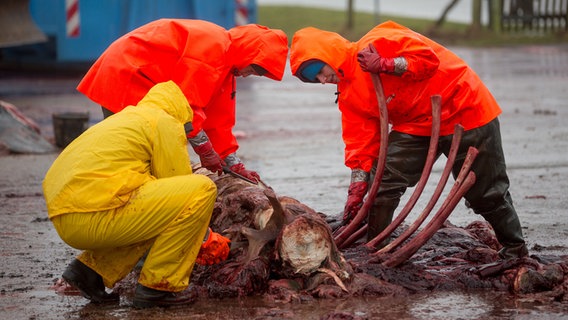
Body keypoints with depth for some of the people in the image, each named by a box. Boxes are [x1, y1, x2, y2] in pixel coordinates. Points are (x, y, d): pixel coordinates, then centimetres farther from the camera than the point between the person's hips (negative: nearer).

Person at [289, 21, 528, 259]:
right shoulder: (348, 96, 2)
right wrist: (356, 190, -7)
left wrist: (384, 65, -31)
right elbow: (361, 142, 1)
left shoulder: (378, 43, -20)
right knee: (384, 182, -8)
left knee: (487, 195, 3)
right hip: (415, 126, 7)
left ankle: (516, 251, 20)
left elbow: (427, 57, -27)